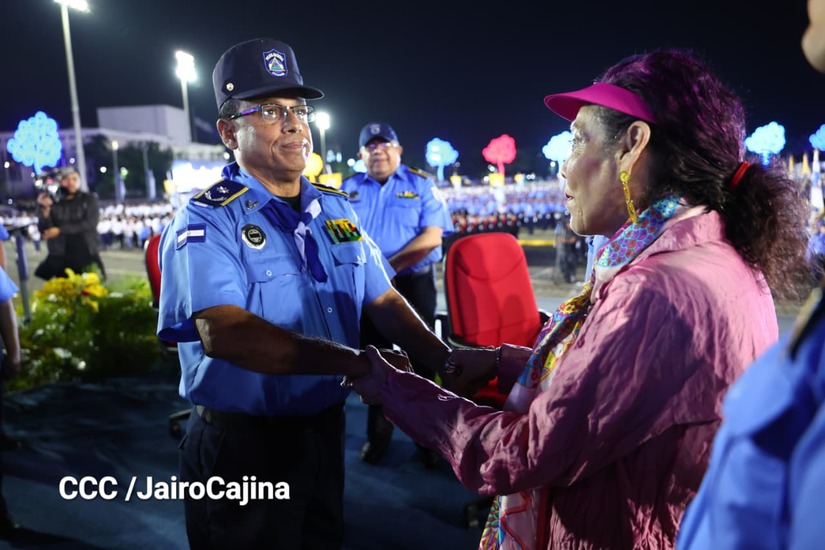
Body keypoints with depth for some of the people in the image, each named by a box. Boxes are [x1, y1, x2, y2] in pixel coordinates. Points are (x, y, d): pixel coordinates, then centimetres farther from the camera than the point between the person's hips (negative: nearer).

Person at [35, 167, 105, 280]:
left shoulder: (89, 199, 5)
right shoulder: (54, 202, 4)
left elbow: (90, 224, -8)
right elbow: (44, 230, 0)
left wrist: (60, 230, -10)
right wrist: (45, 209, -15)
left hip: (87, 255, 0)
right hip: (62, 258, 0)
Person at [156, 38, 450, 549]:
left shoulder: (337, 208, 4)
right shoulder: (207, 220, -15)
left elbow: (385, 302, 4)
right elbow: (224, 333, -29)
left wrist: (448, 362, -11)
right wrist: (356, 364, -34)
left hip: (324, 430, 6)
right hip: (242, 448, -5)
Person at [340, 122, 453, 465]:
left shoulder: (421, 184, 1)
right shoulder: (349, 189, 9)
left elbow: (432, 235, -10)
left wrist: (392, 264, -19)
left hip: (413, 284, -2)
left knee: (420, 360, 3)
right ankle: (378, 435, 28)